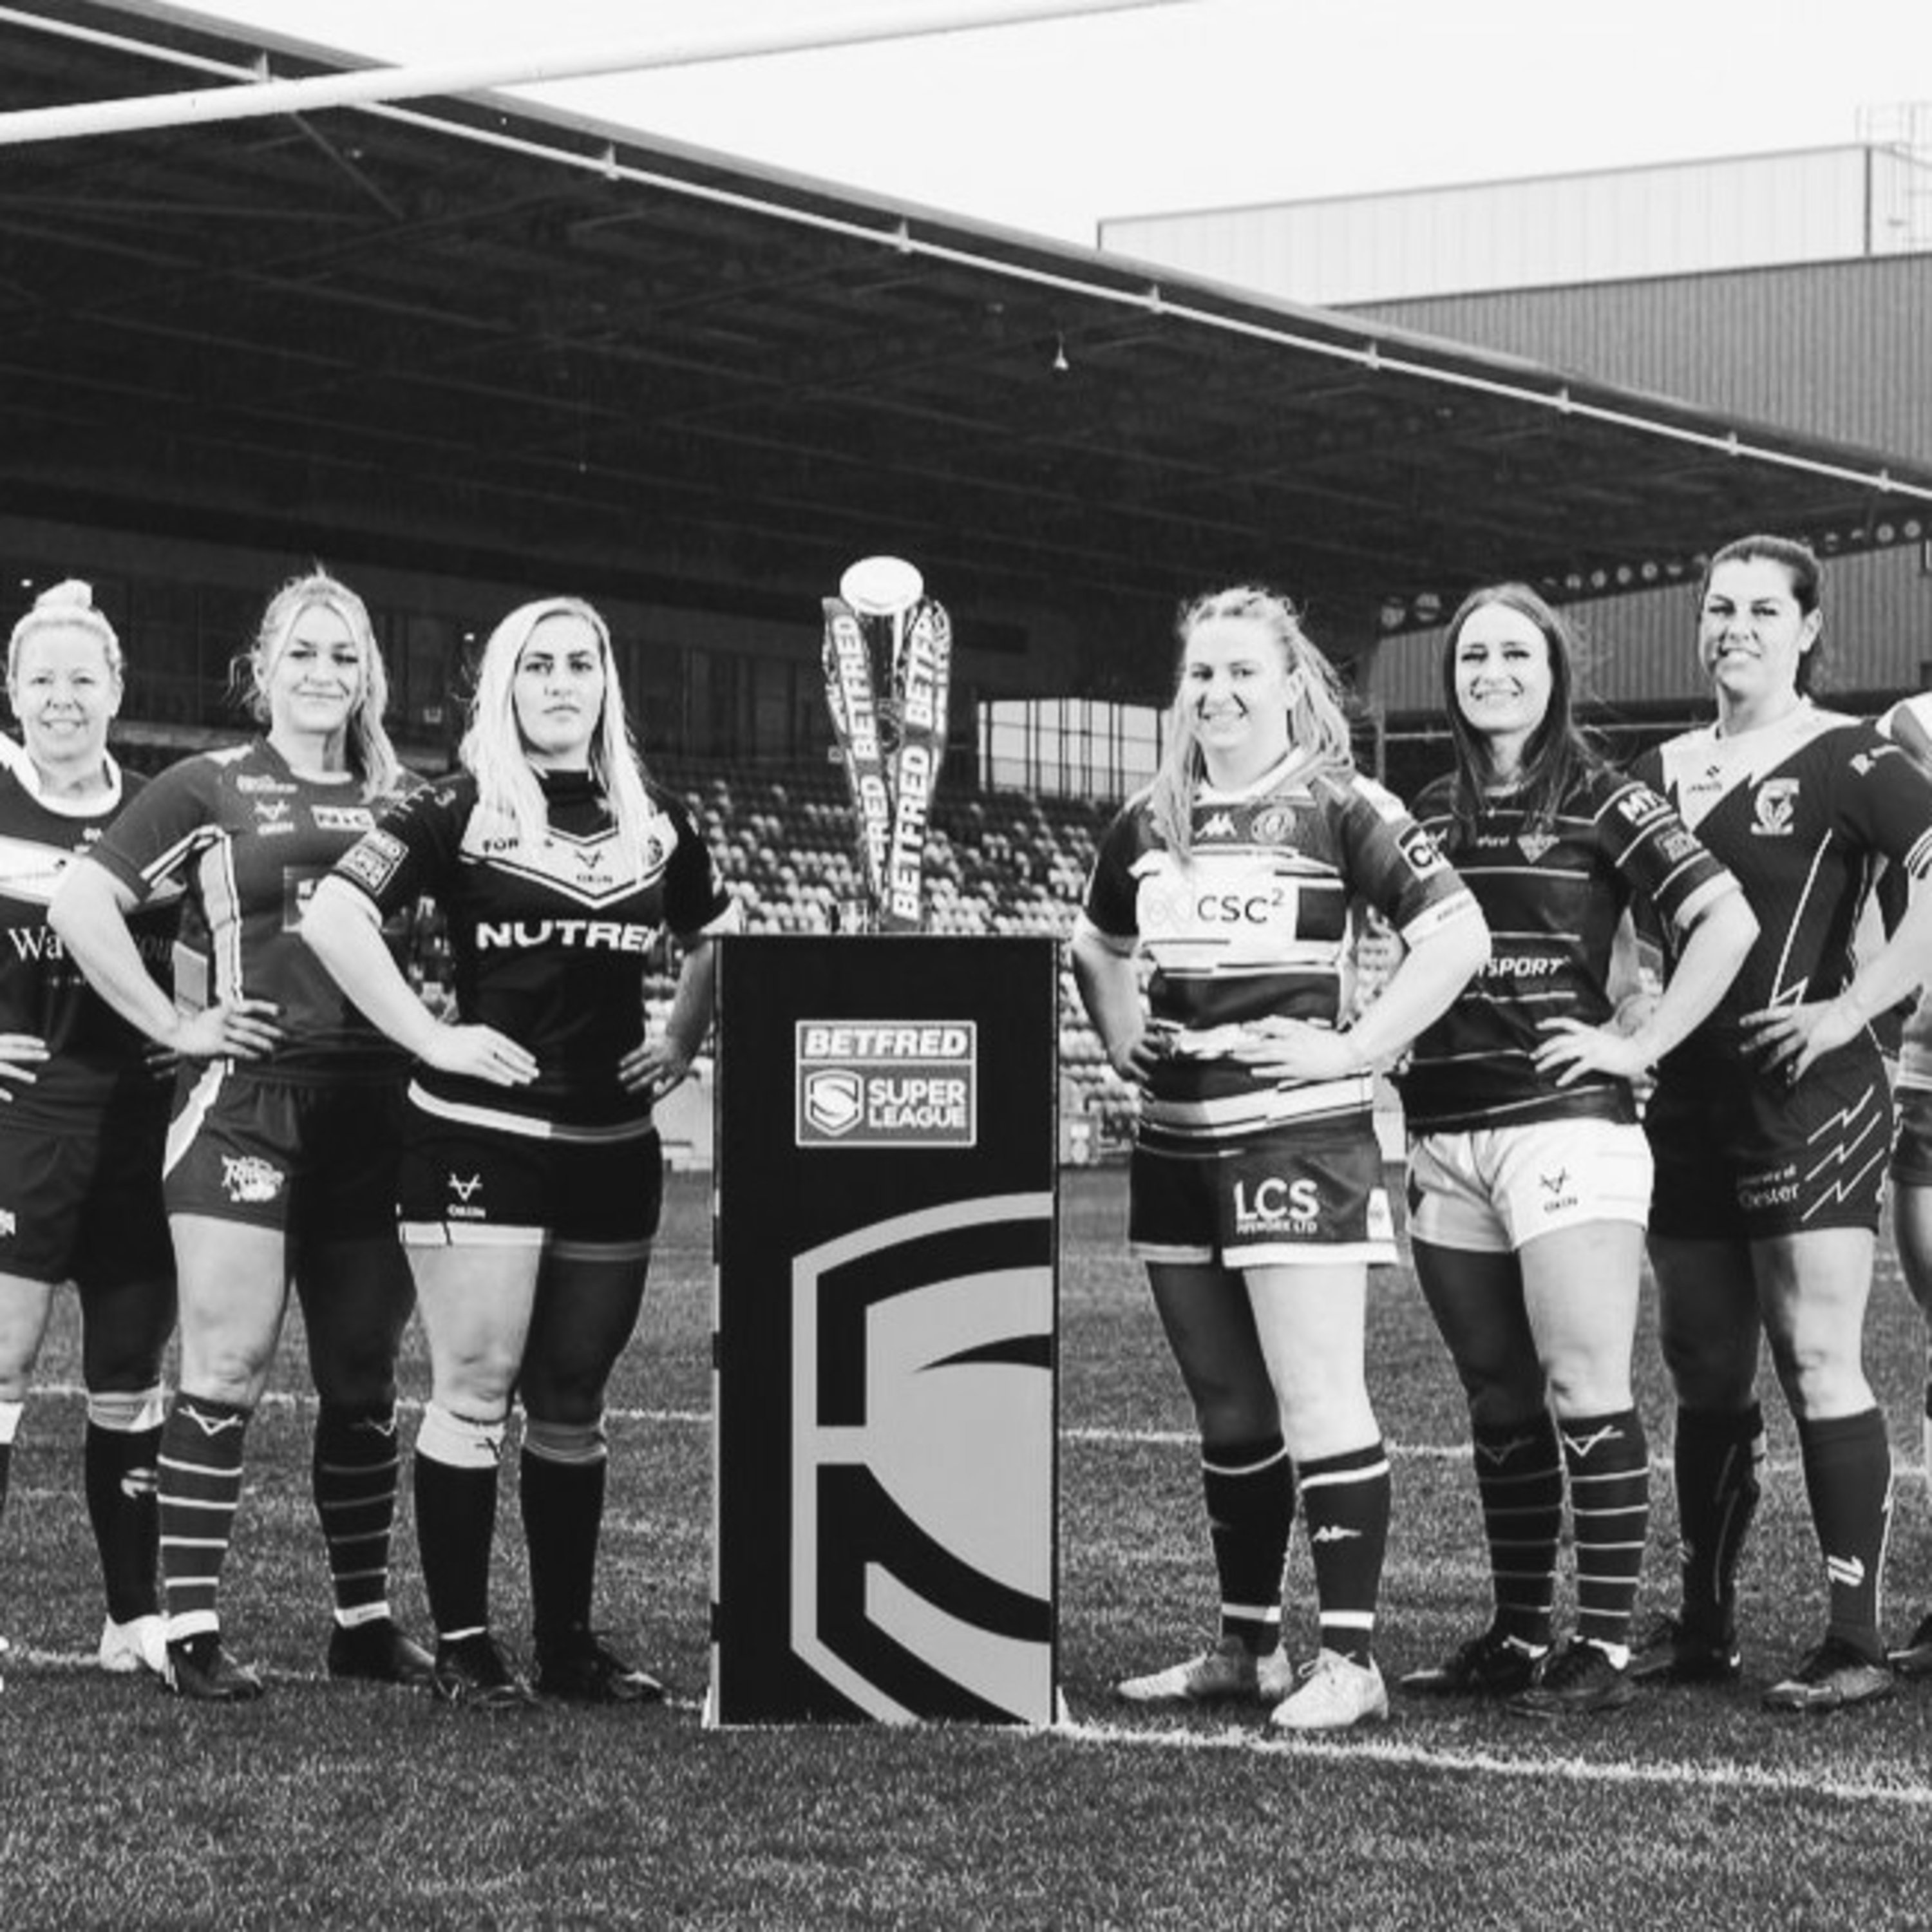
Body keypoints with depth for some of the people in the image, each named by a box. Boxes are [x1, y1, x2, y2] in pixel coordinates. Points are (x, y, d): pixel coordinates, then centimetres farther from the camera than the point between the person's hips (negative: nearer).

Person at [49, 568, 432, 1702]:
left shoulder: (401, 803, 13)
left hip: (374, 1106, 4)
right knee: (231, 1363, -7)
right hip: (247, 1097, -4)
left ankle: (366, 1618, 19)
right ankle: (193, 1625, -3)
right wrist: (175, 1024, -7)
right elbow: (82, 907, -4)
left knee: (365, 1375, 9)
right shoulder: (210, 789, 2)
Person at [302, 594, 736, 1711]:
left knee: (573, 1405, 10)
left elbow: (723, 935, 27)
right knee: (476, 1391, -4)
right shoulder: (463, 812, -3)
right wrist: (430, 1038, -12)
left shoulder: (653, 822, 11)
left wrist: (685, 1039, 13)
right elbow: (333, 916, -10)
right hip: (481, 1142, -5)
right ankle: (463, 1643, 2)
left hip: (614, 1147, 5)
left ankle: (568, 1640, 17)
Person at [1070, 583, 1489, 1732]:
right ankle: (1248, 1647, 22)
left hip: (1299, 1133, -7)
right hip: (1176, 1141, 7)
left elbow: (1458, 935, -11)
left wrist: (1356, 1049, -14)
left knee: (1317, 1403, -8)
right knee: (1227, 1412, 13)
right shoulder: (1150, 825, 13)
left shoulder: (1341, 810, -5)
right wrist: (1122, 1038, 14)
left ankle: (1351, 1660, -4)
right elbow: (1097, 948, 30)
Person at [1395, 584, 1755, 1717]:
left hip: (1563, 1126, -6)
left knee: (1587, 1395, -8)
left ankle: (1606, 1647, -4)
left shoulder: (1602, 803, -1)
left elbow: (1728, 921, -8)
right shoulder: (1431, 815, 15)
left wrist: (1639, 1045, -10)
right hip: (1444, 1142, 6)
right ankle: (1518, 1637, 18)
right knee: (1499, 1406, 11)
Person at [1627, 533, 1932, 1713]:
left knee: (1819, 1362, -9)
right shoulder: (1662, 774, 14)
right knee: (1705, 1375, 11)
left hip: (1809, 1096, -6)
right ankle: (1705, 1628, 20)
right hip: (1689, 1103, 6)